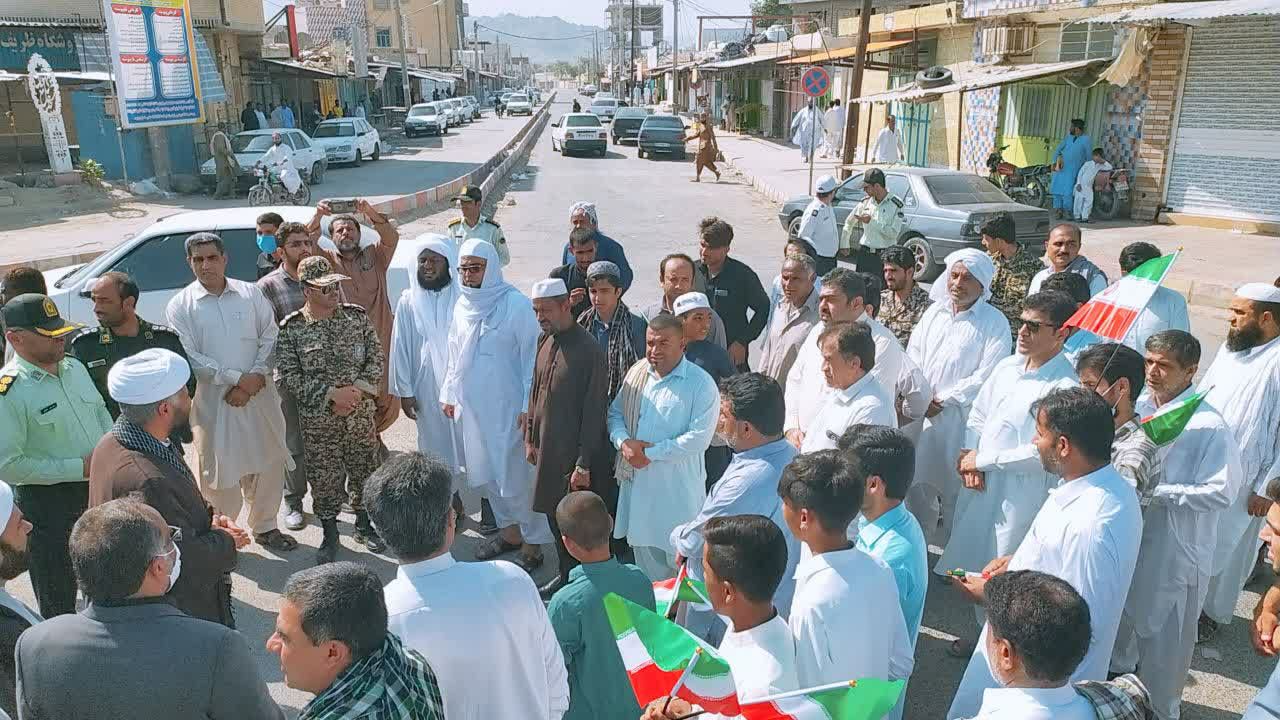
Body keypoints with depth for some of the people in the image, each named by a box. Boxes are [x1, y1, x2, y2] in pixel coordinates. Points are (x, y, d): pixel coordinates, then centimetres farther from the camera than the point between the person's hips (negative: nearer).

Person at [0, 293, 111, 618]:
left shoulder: (74, 367, 2)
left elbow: (101, 411, 15)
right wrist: (79, 468, -22)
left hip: (99, 489, 7)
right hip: (48, 503, -7)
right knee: (58, 598, 12)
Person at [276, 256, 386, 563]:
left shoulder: (356, 316, -2)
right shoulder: (290, 329, -8)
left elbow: (376, 357, 0)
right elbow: (290, 376, -11)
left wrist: (357, 390, -14)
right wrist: (332, 394, -19)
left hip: (360, 412, 2)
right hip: (318, 419, -2)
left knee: (364, 469, 13)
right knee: (324, 477, 8)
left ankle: (363, 525, 34)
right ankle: (329, 534, 27)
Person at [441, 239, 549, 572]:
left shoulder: (516, 304, -13)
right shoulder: (462, 305, 6)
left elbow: (532, 357, -13)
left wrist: (529, 406, -15)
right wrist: (449, 394, 17)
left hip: (508, 407, -7)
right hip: (473, 406, 7)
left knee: (517, 475, 0)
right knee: (486, 473, 16)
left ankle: (532, 544, 15)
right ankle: (510, 531, 34)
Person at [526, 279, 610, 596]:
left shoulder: (588, 351, -19)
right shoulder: (545, 341, 5)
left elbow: (594, 413, -18)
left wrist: (584, 465, -17)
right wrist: (530, 437, 14)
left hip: (574, 454, -7)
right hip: (547, 448, 7)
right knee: (554, 514, 17)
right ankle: (566, 574, 34)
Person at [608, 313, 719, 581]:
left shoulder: (702, 384, -14)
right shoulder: (637, 372, 5)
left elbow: (699, 438, -20)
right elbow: (615, 412, 11)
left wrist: (650, 453, -18)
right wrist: (623, 442, -10)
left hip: (678, 487, -6)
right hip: (637, 480, 6)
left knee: (679, 556, 4)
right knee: (644, 546, 20)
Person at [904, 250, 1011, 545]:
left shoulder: (995, 323, -5)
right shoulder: (934, 311, 11)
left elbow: (986, 377, -12)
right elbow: (913, 355, 10)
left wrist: (943, 400, -12)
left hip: (960, 418, -5)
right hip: (920, 413, 5)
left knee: (953, 487, 1)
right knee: (915, 480, 13)